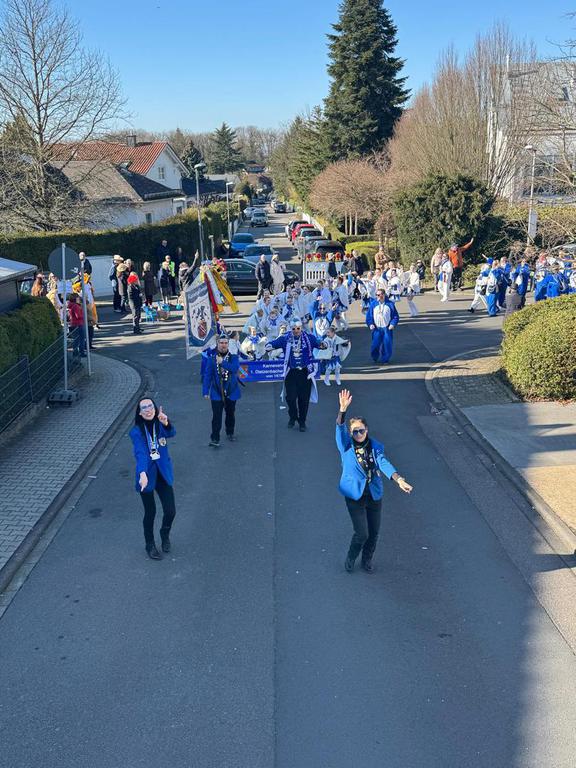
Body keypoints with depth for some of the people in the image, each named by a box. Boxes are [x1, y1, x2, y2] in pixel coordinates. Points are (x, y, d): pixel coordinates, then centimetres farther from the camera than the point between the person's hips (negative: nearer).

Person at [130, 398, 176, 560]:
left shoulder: (160, 425, -5)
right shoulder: (137, 431, -14)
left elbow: (171, 433, -27)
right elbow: (140, 453, -28)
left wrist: (166, 423, -48)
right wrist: (142, 473, -44)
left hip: (163, 474, 2)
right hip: (147, 476, -2)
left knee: (170, 511, 0)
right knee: (150, 513, 10)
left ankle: (165, 534, 34)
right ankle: (150, 545, 33)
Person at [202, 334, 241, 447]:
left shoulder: (233, 357, -3)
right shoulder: (211, 358, -4)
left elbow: (235, 368, -22)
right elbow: (207, 375, -4)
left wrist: (222, 362, -26)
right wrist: (205, 391, -7)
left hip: (231, 392, 2)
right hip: (216, 393, -2)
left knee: (230, 414, 17)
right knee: (216, 416, -7)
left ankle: (230, 433, 36)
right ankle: (215, 438, -4)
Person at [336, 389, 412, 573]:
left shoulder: (375, 447, -4)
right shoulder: (346, 446, -7)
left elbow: (384, 464, -18)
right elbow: (340, 429, -24)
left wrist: (399, 480, -37)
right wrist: (343, 409, -42)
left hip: (374, 495, 3)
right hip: (355, 497, -3)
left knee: (374, 532, 12)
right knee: (362, 533, -5)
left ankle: (367, 561, 38)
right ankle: (350, 558, 25)